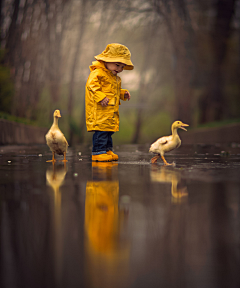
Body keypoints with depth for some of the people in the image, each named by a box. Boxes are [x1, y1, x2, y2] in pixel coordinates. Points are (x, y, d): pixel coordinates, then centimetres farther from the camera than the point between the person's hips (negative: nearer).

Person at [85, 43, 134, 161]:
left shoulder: (115, 78, 20)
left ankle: (107, 150, 22)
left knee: (109, 129, 13)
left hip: (111, 110, 9)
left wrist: (123, 94, 15)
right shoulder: (98, 72, -11)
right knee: (101, 129, -13)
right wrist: (101, 97, -30)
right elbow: (91, 84, -22)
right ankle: (98, 152, -10)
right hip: (99, 110, -9)